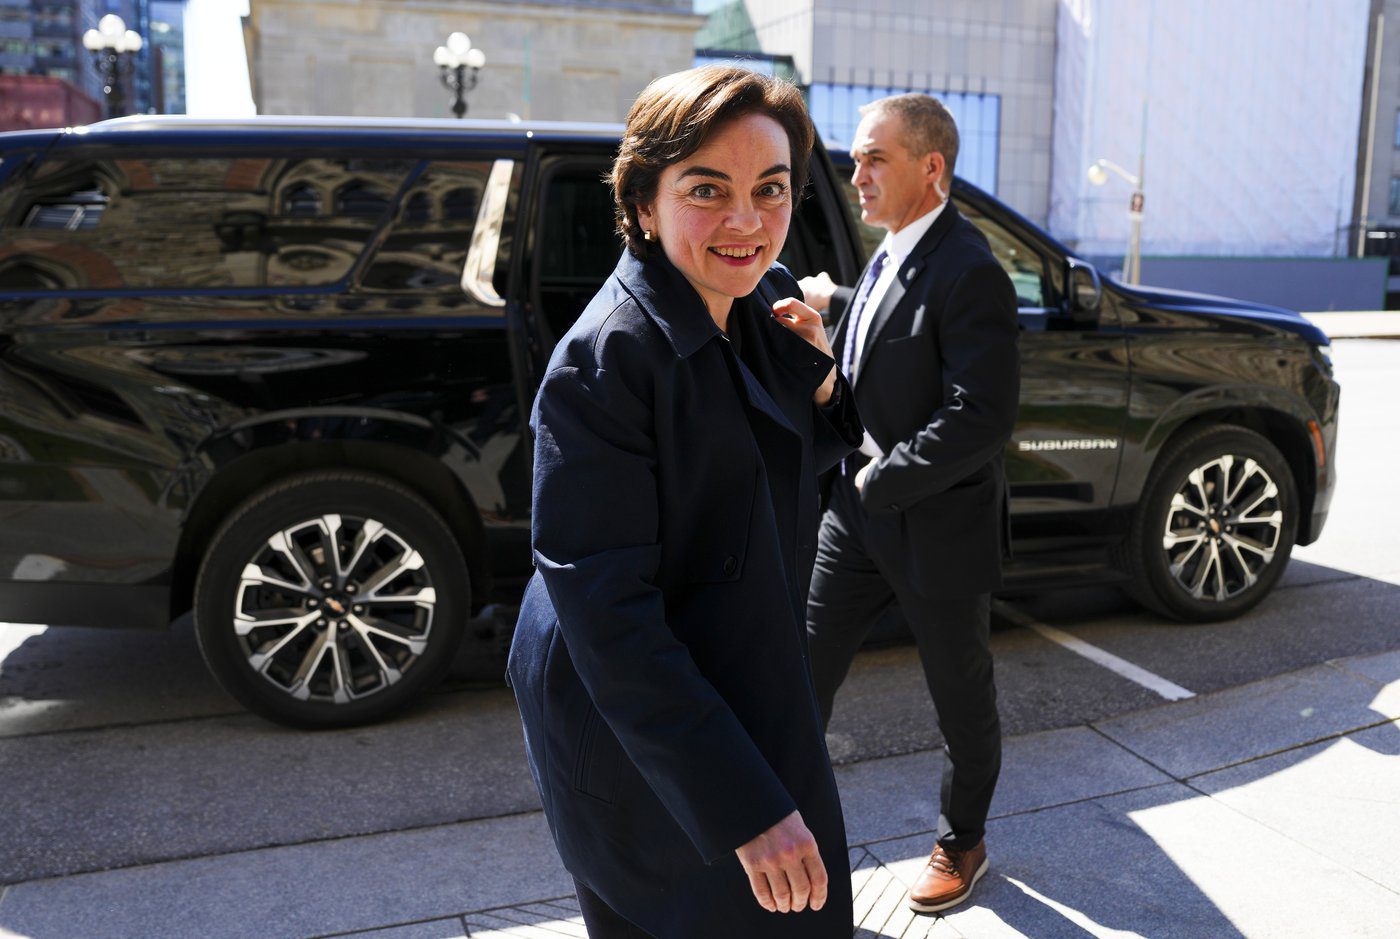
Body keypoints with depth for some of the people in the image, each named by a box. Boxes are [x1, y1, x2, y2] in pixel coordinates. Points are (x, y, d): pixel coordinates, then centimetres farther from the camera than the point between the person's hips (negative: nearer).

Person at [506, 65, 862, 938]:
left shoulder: (767, 301, -2)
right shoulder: (605, 360, -27)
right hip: (634, 730, -8)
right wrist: (748, 805, -27)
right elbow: (607, 617, -27)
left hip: (742, 688, 8)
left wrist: (817, 376, -9)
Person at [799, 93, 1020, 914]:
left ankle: (963, 845, 37)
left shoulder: (969, 272, -20)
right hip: (858, 513, 7)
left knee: (963, 701, 14)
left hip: (936, 530, -7)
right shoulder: (892, 253, 7)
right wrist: (836, 305, 22)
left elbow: (982, 418, -26)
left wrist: (880, 480, -21)